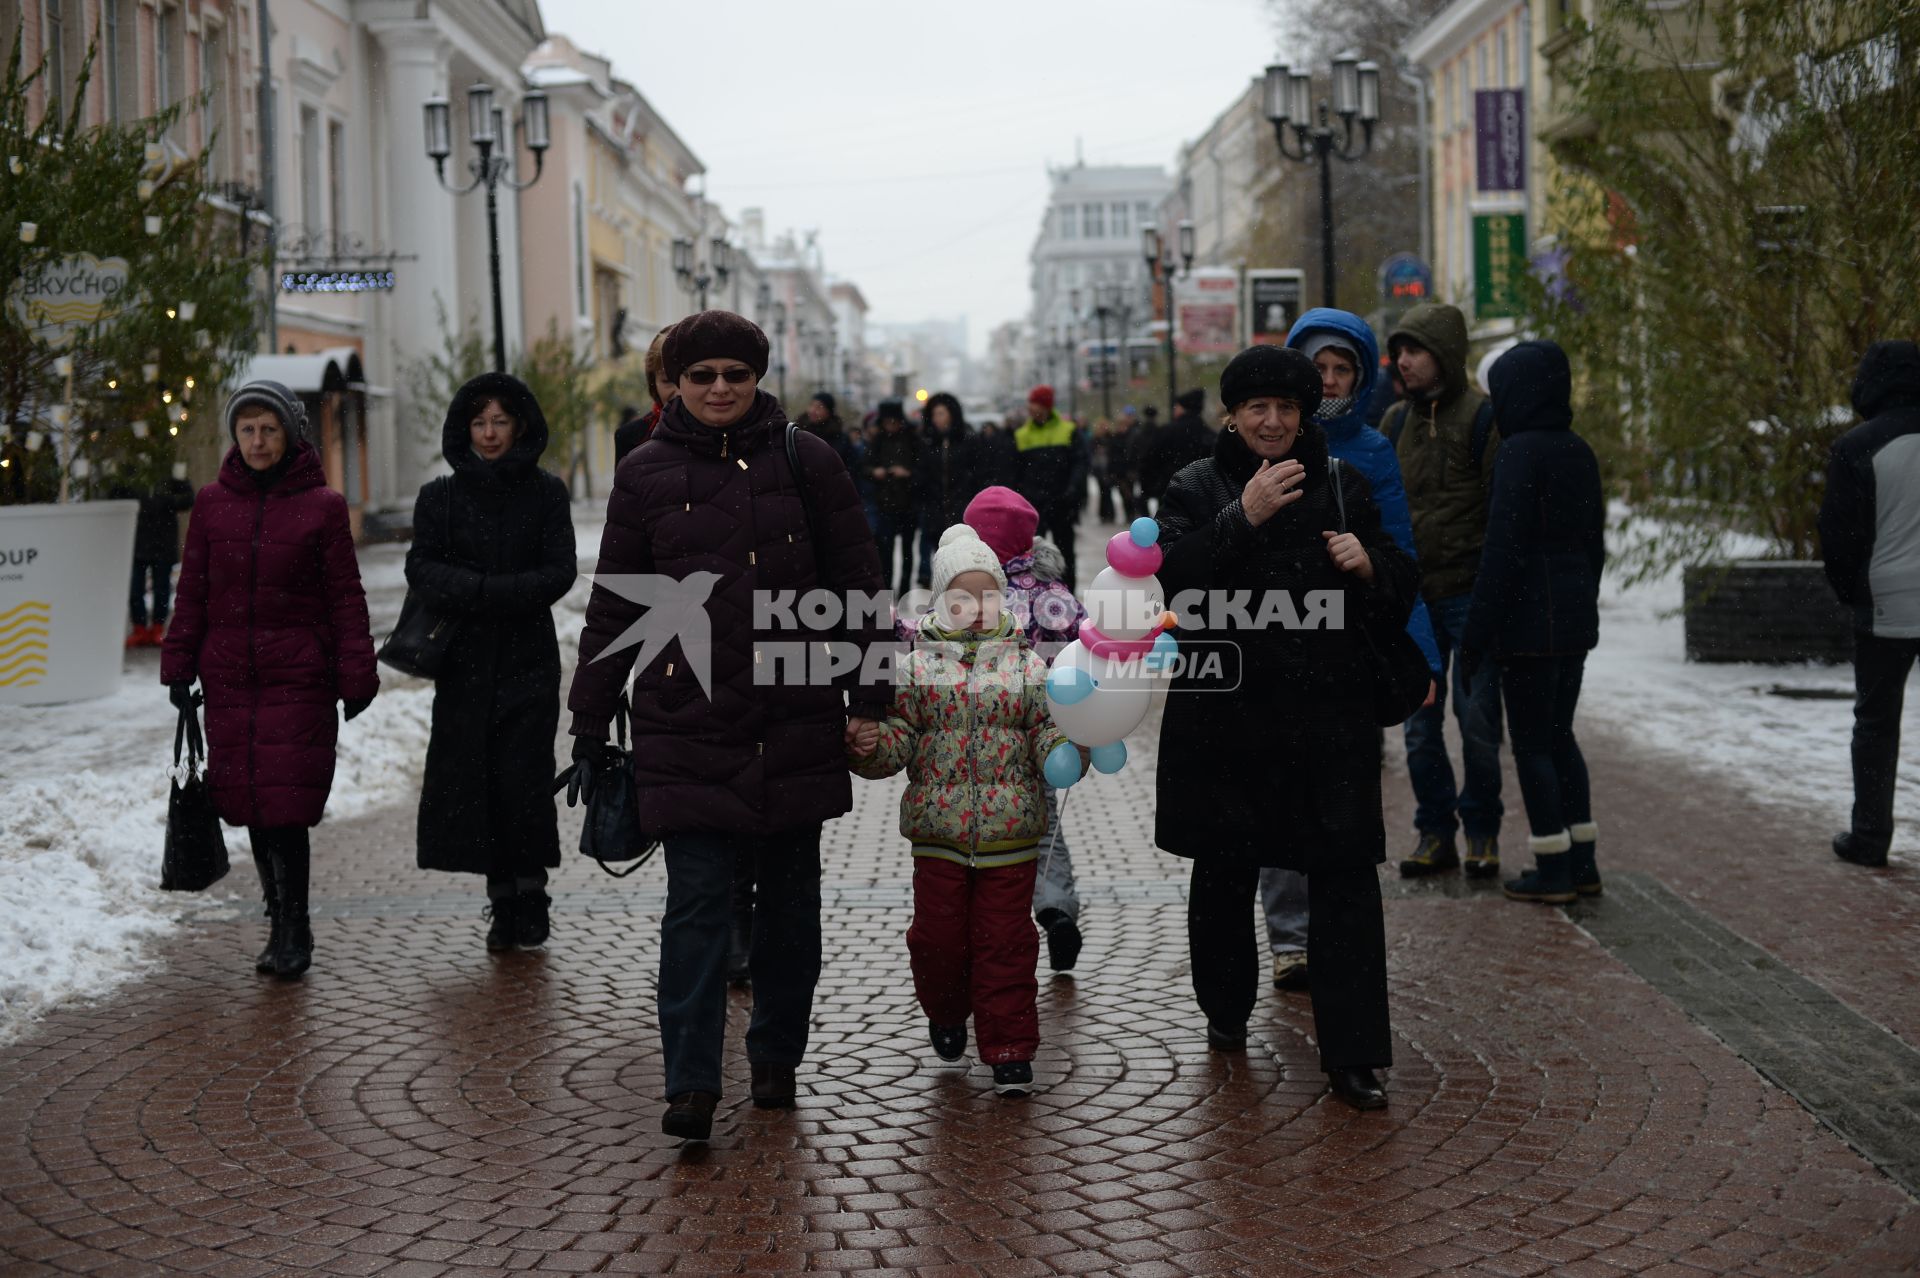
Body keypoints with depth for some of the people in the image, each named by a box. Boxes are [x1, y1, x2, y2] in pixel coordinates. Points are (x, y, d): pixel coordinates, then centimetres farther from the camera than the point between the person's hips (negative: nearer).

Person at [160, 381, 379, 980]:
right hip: (229, 677, 3)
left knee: (286, 803, -9)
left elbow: (346, 596, 1)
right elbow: (192, 590, 12)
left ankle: (291, 931, 0)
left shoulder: (321, 505, 0)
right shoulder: (213, 502, 8)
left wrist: (356, 677, -2)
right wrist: (179, 666, 7)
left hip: (299, 677, -3)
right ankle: (285, 925, 16)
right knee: (249, 802, 5)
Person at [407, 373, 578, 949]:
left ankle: (528, 895, 7)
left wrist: (478, 592, -15)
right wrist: (484, 589, -20)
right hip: (464, 663, 2)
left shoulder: (545, 493, 3)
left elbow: (560, 573, -6)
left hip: (528, 661, -2)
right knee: (474, 781, -1)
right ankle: (505, 901, 8)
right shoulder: (441, 496, 7)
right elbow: (421, 568, -3)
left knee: (523, 781, -8)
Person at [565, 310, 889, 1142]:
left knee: (789, 895, 11)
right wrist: (589, 726, 8)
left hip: (796, 725, 1)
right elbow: (614, 608, 9)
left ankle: (776, 1058, 27)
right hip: (686, 728, -1)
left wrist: (867, 698, 1)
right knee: (697, 900, -7)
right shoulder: (646, 475, 5)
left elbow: (858, 587, 6)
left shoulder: (806, 461, 3)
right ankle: (690, 1085, -5)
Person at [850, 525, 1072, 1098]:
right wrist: (870, 745, -19)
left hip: (1009, 832, 0)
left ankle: (1009, 1049, 11)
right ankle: (946, 1014, 36)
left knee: (1005, 940, 3)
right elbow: (899, 738, 1)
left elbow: (1046, 731, 3)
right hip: (938, 829, 1)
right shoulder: (917, 665, 2)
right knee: (938, 936, 8)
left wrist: (1066, 750, -18)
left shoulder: (1027, 664, 4)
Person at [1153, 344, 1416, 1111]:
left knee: (1346, 874, -7)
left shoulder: (1343, 486, 8)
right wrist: (1244, 518, -23)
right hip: (1225, 713, 0)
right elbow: (1175, 579, -14)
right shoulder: (1197, 489, 2)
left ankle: (1351, 1055, -3)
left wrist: (1368, 566, -11)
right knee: (1223, 873, 13)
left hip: (1329, 711, 1)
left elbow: (1400, 595, 10)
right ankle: (1226, 1011, 36)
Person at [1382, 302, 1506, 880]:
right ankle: (1435, 831, 17)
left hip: (1469, 594, -5)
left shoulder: (1482, 417, -7)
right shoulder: (1395, 422, 11)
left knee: (1476, 718, 0)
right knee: (1420, 723, 8)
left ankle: (1482, 831, 12)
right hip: (1411, 595, 5)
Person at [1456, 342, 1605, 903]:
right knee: (1559, 735, 17)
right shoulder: (1579, 451, 8)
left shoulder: (1520, 452, -15)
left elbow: (1503, 548, -18)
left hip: (1528, 619, -8)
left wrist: (1475, 634, -14)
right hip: (1575, 613, 8)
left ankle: (1554, 870, 6)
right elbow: (1594, 542, 14)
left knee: (1531, 742, 1)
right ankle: (1582, 863, 19)